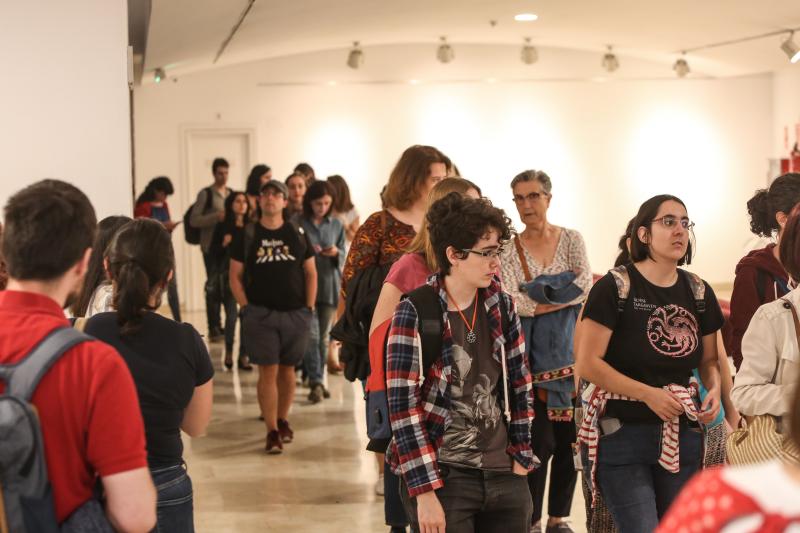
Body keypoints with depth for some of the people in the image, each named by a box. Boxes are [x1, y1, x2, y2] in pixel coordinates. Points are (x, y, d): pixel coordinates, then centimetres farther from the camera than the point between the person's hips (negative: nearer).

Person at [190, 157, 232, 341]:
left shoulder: (232, 193, 14)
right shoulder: (205, 194, -2)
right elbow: (194, 220, -8)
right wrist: (216, 217, -19)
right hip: (211, 245, -5)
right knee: (213, 286, -5)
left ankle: (219, 326, 16)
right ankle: (214, 329, 0)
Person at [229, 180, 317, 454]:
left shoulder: (297, 234, 5)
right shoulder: (247, 235, 2)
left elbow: (311, 273, 9)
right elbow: (235, 276, 4)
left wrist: (309, 307, 2)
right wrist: (246, 307, -5)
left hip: (295, 314, 2)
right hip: (260, 314, -2)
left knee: (287, 369, 11)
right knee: (268, 372, -5)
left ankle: (283, 420, 28)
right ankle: (272, 431, -1)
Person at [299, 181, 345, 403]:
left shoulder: (336, 224, 7)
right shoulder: (298, 224, -4)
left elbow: (344, 256, 11)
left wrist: (336, 253, -11)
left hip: (329, 285, 4)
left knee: (324, 337, 10)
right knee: (311, 335, -11)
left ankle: (317, 380, 21)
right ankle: (316, 382, -10)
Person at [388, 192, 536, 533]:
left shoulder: (502, 306, 5)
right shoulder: (414, 314, -11)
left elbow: (519, 385, 12)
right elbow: (403, 406, -13)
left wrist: (521, 457, 8)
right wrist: (425, 492, -16)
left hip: (504, 475, 5)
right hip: (442, 478, -5)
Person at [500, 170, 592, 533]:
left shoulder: (571, 240, 5)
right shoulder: (508, 249, 0)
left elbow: (585, 285, -9)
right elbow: (511, 302, -12)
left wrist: (537, 299, -14)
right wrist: (566, 293, -13)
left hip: (569, 354, 2)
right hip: (532, 359, -2)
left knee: (568, 440, 7)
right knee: (540, 442, -5)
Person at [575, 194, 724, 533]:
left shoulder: (699, 292, 8)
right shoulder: (614, 288, -8)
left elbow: (709, 360, 18)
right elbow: (587, 363, -11)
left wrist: (714, 390, -3)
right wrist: (648, 394, -16)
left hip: (682, 436, 5)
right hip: (623, 433, -5)